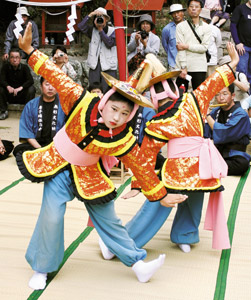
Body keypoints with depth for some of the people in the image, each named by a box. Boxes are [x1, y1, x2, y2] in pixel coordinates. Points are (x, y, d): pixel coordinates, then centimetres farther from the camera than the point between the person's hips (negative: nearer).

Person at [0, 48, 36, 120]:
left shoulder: (24, 67, -8)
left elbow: (31, 81, -21)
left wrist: (20, 88, -37)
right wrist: (8, 87, -37)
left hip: (22, 94, -1)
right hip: (9, 95, 1)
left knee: (31, 89, -28)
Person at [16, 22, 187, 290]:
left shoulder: (123, 139, -20)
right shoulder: (83, 102, -25)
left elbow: (141, 167, -10)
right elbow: (57, 77, -23)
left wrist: (160, 195, -4)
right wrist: (30, 51, -28)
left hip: (88, 173, 2)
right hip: (58, 166, -1)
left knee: (107, 218, 7)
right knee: (52, 217, -10)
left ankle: (138, 264, 20)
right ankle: (41, 268, 12)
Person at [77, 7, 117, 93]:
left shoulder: (112, 30, 4)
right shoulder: (92, 30, 12)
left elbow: (109, 43, -11)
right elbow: (81, 26, -4)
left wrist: (101, 30, -8)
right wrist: (90, 15, -8)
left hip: (108, 65, -3)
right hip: (95, 64, 3)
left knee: (108, 91, -8)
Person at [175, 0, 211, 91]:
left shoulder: (206, 27, 7)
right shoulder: (180, 26, 4)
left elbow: (204, 47, -4)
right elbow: (180, 49, -4)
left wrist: (187, 46, -10)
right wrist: (183, 67, -12)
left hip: (199, 67, 1)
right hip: (183, 66, 0)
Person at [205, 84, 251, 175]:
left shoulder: (240, 114, -10)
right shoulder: (216, 111, 8)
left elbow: (222, 134, -22)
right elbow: (205, 134, 6)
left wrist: (207, 115, -14)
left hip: (232, 154, -4)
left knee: (242, 163, -38)